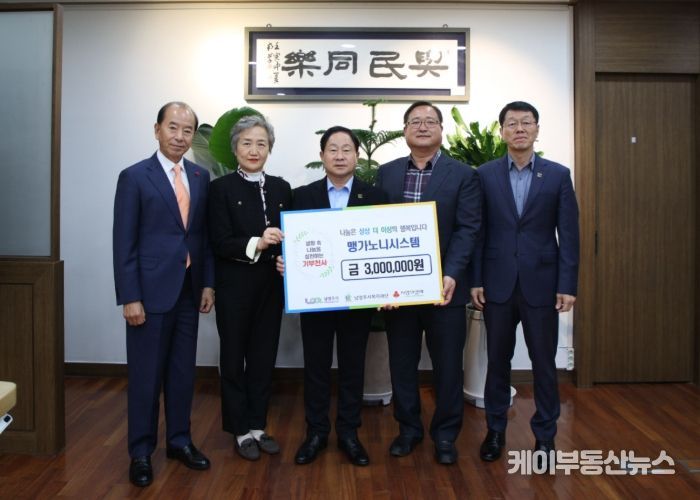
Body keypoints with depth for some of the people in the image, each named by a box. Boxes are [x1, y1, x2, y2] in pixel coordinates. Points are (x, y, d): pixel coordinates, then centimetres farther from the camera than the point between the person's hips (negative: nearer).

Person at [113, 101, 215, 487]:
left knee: (183, 370, 13)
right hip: (151, 291, -4)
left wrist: (208, 282, 4)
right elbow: (124, 242, -8)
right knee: (146, 374, 5)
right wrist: (130, 297, -12)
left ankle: (180, 441, 28)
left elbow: (205, 234, 10)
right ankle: (141, 452, 20)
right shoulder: (134, 177, -5)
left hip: (189, 291, 4)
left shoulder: (201, 177, 8)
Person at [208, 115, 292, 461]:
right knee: (234, 357, 8)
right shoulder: (221, 188, -4)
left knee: (264, 356, 11)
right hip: (235, 287, -4)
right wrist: (255, 244, -26)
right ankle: (241, 431, 22)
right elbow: (219, 243, -12)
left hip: (271, 286, 4)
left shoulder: (281, 188, 8)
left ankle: (258, 426, 26)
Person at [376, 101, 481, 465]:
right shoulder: (386, 173, 8)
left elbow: (467, 229, -7)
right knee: (401, 362, 12)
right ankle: (408, 428, 30)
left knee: (447, 364, 8)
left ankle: (445, 434, 26)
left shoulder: (463, 175, 1)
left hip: (443, 286, -2)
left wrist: (450, 275, -20)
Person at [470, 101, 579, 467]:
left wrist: (568, 285, -5)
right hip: (498, 283, 1)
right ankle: (495, 431, 26)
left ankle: (545, 435, 23)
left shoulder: (558, 175, 2)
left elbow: (569, 234, 0)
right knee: (497, 361, 11)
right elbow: (477, 231, 2)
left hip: (541, 284, 0)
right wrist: (476, 280, -3)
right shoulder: (485, 175, 2)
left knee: (543, 362, 7)